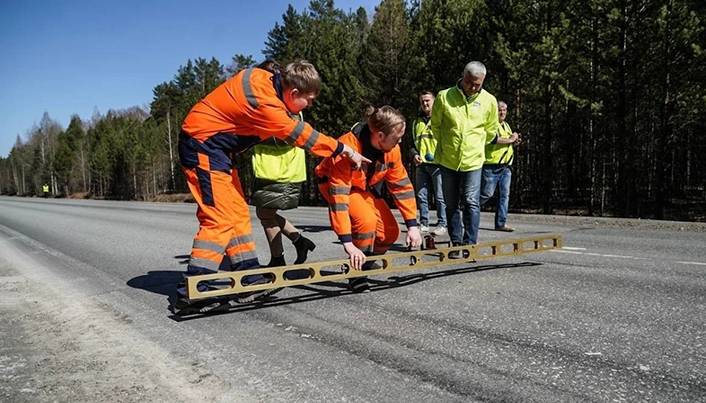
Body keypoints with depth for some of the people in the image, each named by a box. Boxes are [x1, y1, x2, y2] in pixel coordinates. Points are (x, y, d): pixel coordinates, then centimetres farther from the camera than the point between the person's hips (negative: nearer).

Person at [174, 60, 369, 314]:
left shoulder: (266, 80, 1)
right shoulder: (263, 100, -25)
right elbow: (299, 134, -17)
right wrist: (342, 149, -8)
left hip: (216, 147, 10)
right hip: (202, 144, -10)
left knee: (238, 213, 8)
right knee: (220, 217, -14)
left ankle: (249, 279, 14)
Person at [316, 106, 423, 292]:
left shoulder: (392, 149, -18)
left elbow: (402, 185, -9)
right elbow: (339, 194, -40)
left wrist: (412, 225, -12)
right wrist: (347, 243, -42)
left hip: (366, 187, 6)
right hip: (334, 184, -6)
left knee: (390, 232, -8)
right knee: (366, 220, -31)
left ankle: (365, 263, 18)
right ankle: (357, 273, -11)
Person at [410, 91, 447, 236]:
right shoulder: (417, 122, 18)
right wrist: (414, 154, 6)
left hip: (438, 164, -5)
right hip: (421, 165, 5)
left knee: (440, 196, -2)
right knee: (421, 196, 6)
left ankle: (442, 225, 3)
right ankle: (424, 224, 14)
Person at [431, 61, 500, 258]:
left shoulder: (489, 101, 0)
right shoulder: (444, 97, -5)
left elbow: (490, 131, 14)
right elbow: (435, 125, 9)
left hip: (473, 161, 0)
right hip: (447, 160, 1)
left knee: (471, 203, -6)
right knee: (451, 204, 8)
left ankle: (470, 244, 0)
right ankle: (456, 243, 18)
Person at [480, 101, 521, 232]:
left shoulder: (506, 125, 22)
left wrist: (514, 142, 10)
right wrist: (510, 139, -16)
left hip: (506, 167, 8)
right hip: (491, 166, -8)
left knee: (504, 195, 4)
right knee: (487, 193, -7)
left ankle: (501, 223, 7)